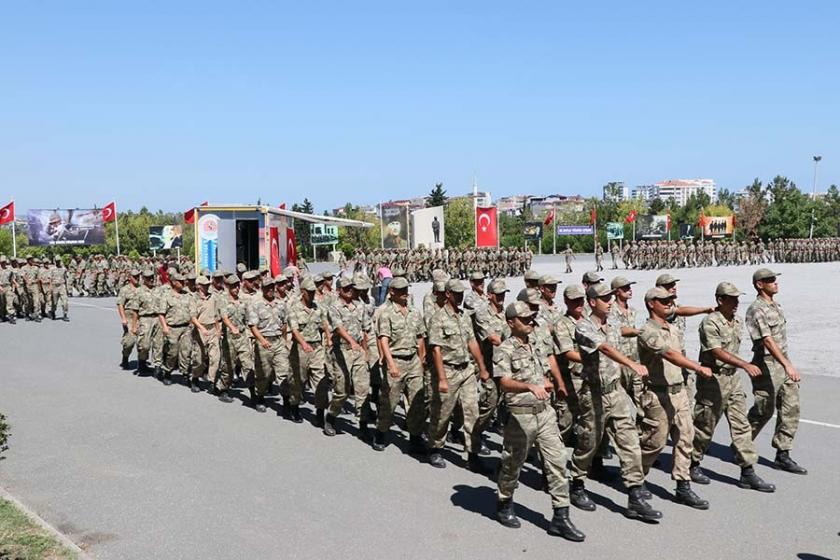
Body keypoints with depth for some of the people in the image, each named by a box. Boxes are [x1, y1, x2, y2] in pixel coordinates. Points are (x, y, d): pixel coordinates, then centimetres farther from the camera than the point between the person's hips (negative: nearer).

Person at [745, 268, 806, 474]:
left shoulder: (776, 305, 12)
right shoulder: (756, 310, -16)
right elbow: (767, 341, -26)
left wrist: (788, 362, 21)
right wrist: (787, 365, -35)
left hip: (783, 363, 8)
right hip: (767, 365, -8)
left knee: (790, 409, 4)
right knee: (764, 411, 1)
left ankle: (782, 454, 9)